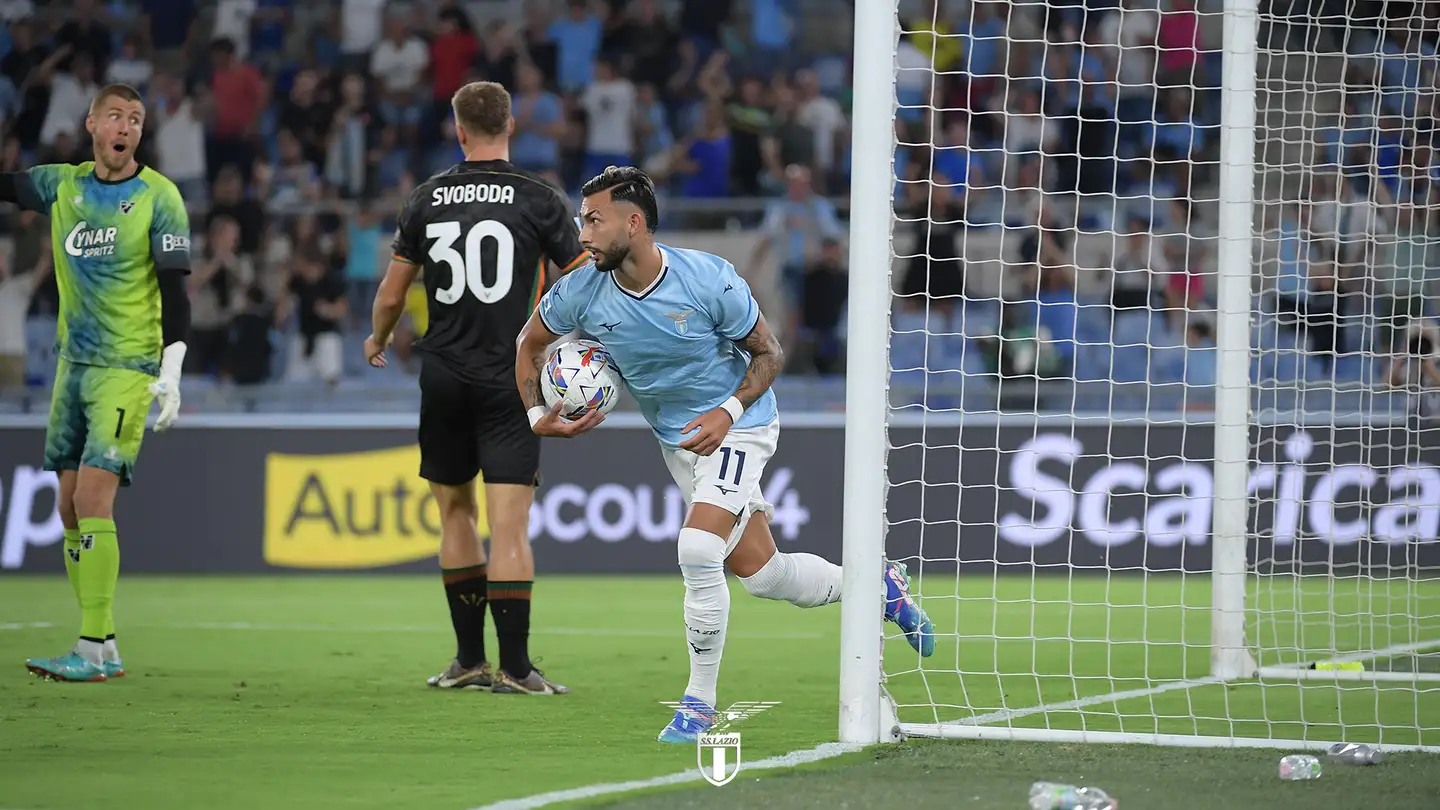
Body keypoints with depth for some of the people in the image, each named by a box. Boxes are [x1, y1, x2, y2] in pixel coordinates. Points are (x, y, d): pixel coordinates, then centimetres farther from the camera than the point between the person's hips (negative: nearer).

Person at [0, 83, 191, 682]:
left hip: (129, 367, -6)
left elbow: (174, 290, -8)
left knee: (93, 500, -15)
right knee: (70, 508, 3)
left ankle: (95, 649, -14)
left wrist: (171, 374, -15)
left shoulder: (158, 198, -5)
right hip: (74, 361, 6)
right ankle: (101, 648, 9)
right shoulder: (61, 185, 8)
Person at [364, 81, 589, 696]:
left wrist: (378, 340, 28)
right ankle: (513, 668, -10)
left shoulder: (428, 198, 2)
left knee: (455, 511, 16)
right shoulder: (539, 199, -5)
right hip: (510, 381, -3)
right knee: (509, 526, -6)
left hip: (443, 378, 3)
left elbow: (392, 293, 9)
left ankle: (469, 658, 20)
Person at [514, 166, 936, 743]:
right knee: (759, 573, 6)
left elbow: (767, 354, -9)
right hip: (675, 439, 5)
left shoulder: (710, 279, -23)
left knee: (698, 549, -25)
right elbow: (529, 344, 7)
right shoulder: (581, 293, -13)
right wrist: (537, 414, -7)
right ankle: (877, 584, 33)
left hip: (737, 426, -5)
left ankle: (700, 698, -10)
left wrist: (729, 411, -23)